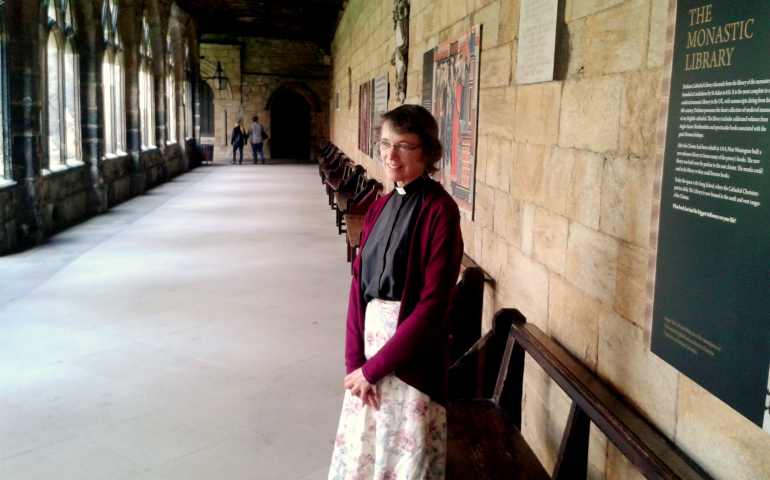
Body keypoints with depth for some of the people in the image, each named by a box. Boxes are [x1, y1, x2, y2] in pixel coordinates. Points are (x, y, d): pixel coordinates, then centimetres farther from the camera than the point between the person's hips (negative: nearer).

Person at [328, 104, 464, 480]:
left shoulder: (439, 210, -15)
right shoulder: (380, 208, 6)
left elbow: (433, 306, -19)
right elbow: (359, 284, 5)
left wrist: (373, 367, -15)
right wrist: (354, 360, -6)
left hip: (411, 354, -6)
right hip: (369, 336, 7)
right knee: (361, 449, 20)